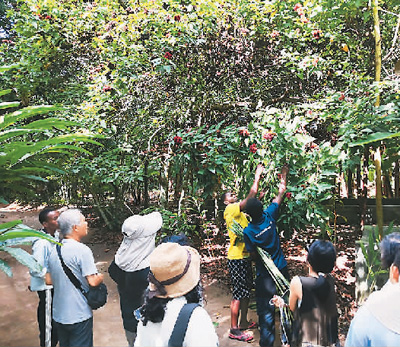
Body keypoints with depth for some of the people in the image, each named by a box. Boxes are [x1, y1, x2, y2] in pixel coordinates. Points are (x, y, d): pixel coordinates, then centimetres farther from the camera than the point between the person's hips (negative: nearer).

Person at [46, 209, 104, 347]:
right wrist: (100, 277, -3)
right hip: (79, 316, -7)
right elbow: (93, 281, -23)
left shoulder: (54, 250, 2)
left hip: (58, 314, 7)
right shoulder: (82, 250, -21)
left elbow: (49, 280, 10)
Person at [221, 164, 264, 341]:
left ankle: (243, 322, 33)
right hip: (237, 259, -10)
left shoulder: (239, 212, 16)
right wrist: (257, 175, -11)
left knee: (246, 290, 19)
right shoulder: (230, 210, -13)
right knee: (238, 294, -3)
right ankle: (234, 329, 8)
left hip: (245, 257, 10)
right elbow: (251, 196, -19)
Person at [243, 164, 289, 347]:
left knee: (266, 310, 8)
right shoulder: (269, 216, -11)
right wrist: (283, 176, 17)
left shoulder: (248, 232, -18)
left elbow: (254, 256, -11)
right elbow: (280, 196, 4)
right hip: (281, 269, 4)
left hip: (264, 274, -3)